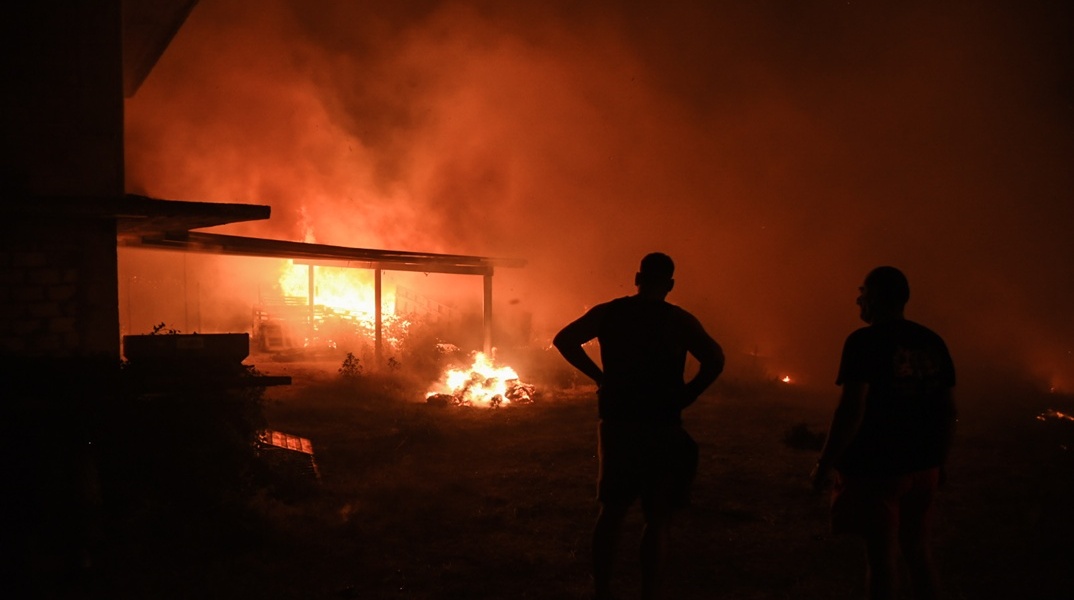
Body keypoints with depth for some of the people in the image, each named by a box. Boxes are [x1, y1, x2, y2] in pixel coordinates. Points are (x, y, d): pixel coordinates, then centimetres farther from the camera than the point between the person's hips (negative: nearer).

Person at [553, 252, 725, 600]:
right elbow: (714, 361, -18)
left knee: (612, 510, 15)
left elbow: (563, 340, 2)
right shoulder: (679, 320, -6)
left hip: (615, 424, 3)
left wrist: (598, 375, 6)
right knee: (657, 518, 5)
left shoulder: (608, 312, 2)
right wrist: (685, 396, -8)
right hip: (661, 428, -3)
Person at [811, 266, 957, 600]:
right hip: (923, 468, 6)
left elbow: (852, 410, -19)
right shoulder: (933, 342, 7)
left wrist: (824, 465, -12)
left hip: (876, 468, -6)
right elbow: (948, 410, 11)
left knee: (882, 558, 2)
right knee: (917, 551, 17)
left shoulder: (865, 341, -13)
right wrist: (939, 460, 21)